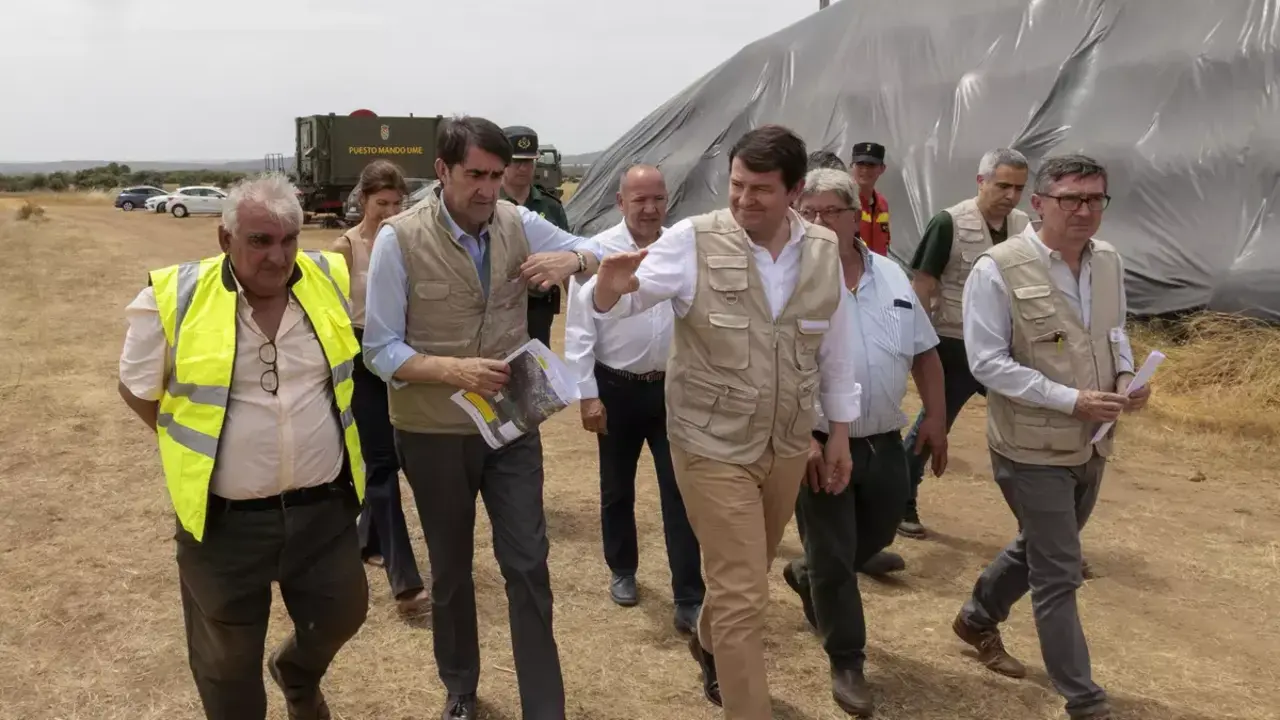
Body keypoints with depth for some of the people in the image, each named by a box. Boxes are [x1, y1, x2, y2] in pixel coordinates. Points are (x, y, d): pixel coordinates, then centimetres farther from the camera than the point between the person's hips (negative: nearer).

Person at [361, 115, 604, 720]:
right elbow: (381, 351, -13)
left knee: (528, 565, 3)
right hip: (435, 435, -2)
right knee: (452, 570, 16)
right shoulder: (399, 239, -14)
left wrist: (573, 259, -19)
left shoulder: (518, 224, -4)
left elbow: (605, 259, 5)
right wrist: (454, 368, -30)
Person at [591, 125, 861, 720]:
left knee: (749, 574, 25)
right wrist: (610, 287, -38)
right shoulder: (693, 241, -16)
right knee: (742, 594, -2)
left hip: (787, 445, 5)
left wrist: (840, 433, 12)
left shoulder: (824, 250, -3)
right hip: (713, 448, -5)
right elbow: (619, 303, -14)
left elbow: (836, 349, 7)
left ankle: (709, 644, 55)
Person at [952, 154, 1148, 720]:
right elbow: (987, 362, -18)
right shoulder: (998, 270, -18)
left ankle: (977, 619, 48)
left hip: (1092, 445, 7)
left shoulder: (1109, 262, 3)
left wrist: (1126, 375, -4)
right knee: (1058, 574, 1)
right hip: (1032, 448, -7)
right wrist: (1070, 400, -23)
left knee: (1040, 549, 24)